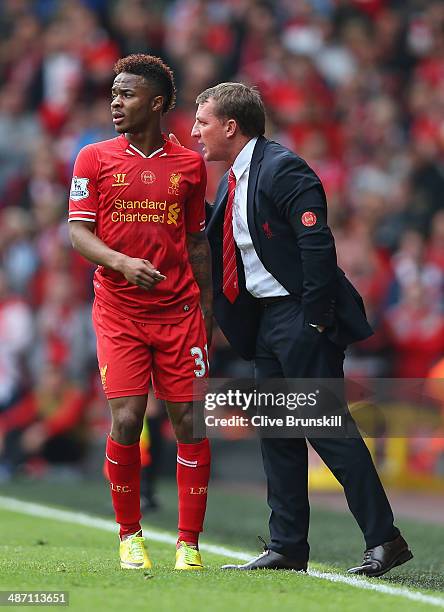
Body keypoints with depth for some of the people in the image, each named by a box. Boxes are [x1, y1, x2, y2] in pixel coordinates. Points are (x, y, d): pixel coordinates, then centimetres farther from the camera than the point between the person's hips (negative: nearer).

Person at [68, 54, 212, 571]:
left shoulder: (189, 164, 9)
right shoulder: (94, 159, 4)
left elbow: (196, 240, 15)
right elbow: (78, 233, 0)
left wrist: (207, 307, 9)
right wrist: (121, 263, -19)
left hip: (180, 312, 1)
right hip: (118, 312, -1)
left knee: (189, 422, -3)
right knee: (125, 422, -10)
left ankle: (188, 543, 4)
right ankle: (129, 536, 8)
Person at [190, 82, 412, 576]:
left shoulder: (283, 169, -14)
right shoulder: (231, 183, 15)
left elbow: (318, 244, -20)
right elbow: (214, 248, 19)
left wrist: (314, 321, -21)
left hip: (300, 317, -10)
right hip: (265, 320, 10)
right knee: (277, 433, 9)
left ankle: (384, 539, -6)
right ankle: (287, 548, 13)